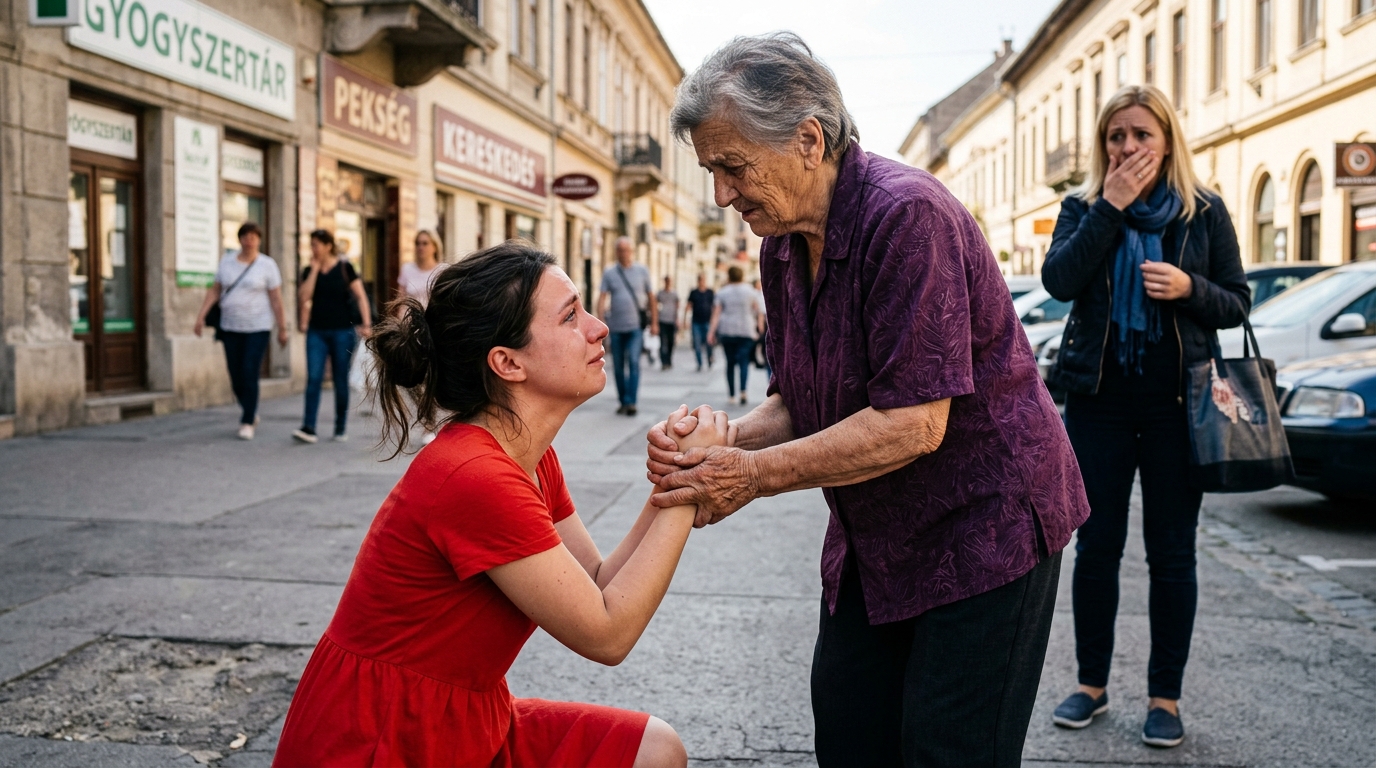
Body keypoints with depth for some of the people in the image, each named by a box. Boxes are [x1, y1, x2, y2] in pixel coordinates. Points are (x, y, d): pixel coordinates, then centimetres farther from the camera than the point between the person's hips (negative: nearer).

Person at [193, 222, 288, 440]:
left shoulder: (267, 265, -3)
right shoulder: (226, 262, 6)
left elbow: (276, 299, -3)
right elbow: (214, 291, 9)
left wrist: (282, 329, -4)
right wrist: (201, 316, 0)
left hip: (258, 328, -3)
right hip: (230, 327, 4)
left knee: (249, 375, -10)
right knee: (236, 377, 6)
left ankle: (247, 423, -1)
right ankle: (250, 413, 29)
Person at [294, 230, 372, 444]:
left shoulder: (344, 268, -2)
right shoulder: (309, 271, 7)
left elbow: (360, 296, -3)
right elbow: (304, 298, -6)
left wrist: (366, 324, -13)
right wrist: (314, 269, -6)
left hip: (342, 331, -2)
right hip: (317, 332, 2)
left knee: (341, 381, 5)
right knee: (313, 379, -8)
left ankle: (341, 428, 16)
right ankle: (308, 427, -11)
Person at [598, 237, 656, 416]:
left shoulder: (642, 271, 5)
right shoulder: (609, 274, 5)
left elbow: (651, 297, 10)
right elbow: (603, 299, -2)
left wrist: (653, 322, 8)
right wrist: (601, 322, -15)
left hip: (636, 326, -2)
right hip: (616, 327, 2)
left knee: (634, 362, -16)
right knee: (618, 366, 7)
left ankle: (631, 401, -17)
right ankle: (623, 401, 19)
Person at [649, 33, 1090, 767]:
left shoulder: (907, 216, -25)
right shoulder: (784, 247, 2)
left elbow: (914, 423, -30)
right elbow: (797, 402, 6)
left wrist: (756, 474, -27)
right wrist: (724, 439, -15)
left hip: (983, 523, -8)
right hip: (874, 538, 8)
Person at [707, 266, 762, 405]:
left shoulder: (722, 292, 3)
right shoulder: (750, 292, 4)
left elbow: (716, 313, -3)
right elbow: (758, 312, 2)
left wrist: (712, 331, -5)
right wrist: (761, 327, 9)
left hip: (727, 331, 1)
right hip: (746, 331, -1)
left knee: (730, 362, 9)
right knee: (744, 360, -4)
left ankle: (732, 394, 10)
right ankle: (743, 391, -24)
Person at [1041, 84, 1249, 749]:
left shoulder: (1204, 212, 3)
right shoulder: (1083, 208, 4)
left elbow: (1237, 304, 4)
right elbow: (1058, 280, -13)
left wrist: (1190, 288, -16)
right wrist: (1111, 206, -16)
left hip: (1175, 402, -1)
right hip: (1099, 399, 1)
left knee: (1172, 552, 4)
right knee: (1096, 546, 7)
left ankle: (1165, 696, 17)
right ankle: (1092, 684, 21)